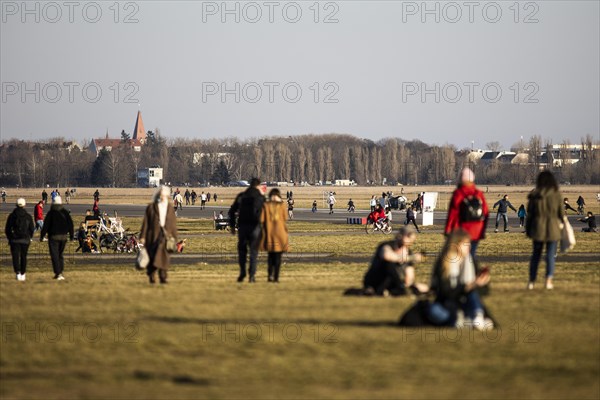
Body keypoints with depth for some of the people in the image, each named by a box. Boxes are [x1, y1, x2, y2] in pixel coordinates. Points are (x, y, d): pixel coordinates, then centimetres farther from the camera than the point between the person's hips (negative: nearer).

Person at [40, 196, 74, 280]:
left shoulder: (51, 213, -8)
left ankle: (58, 273, -12)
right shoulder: (65, 213, 3)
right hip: (63, 236, 4)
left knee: (55, 255, -3)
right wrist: (71, 235, 15)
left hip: (53, 236, -4)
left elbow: (46, 225, -10)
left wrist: (42, 236, -5)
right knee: (60, 254, 17)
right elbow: (70, 224, 7)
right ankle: (60, 272, 14)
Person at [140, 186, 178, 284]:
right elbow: (145, 222, 0)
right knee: (152, 256, 0)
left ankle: (163, 278, -3)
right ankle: (151, 276, 16)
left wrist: (174, 238, 5)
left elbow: (173, 224, 10)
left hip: (166, 236, 1)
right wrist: (142, 236, -4)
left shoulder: (170, 208, 9)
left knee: (164, 256, -7)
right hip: (153, 235, -1)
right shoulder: (151, 207, 2)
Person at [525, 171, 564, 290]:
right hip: (552, 227, -2)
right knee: (550, 255, 2)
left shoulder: (534, 195, -1)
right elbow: (560, 212, -1)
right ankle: (548, 280, -7)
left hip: (538, 227, 2)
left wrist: (528, 228, 10)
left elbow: (530, 213, 2)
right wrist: (562, 222, 18)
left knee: (536, 254, 11)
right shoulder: (556, 194, -6)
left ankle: (531, 281, 10)